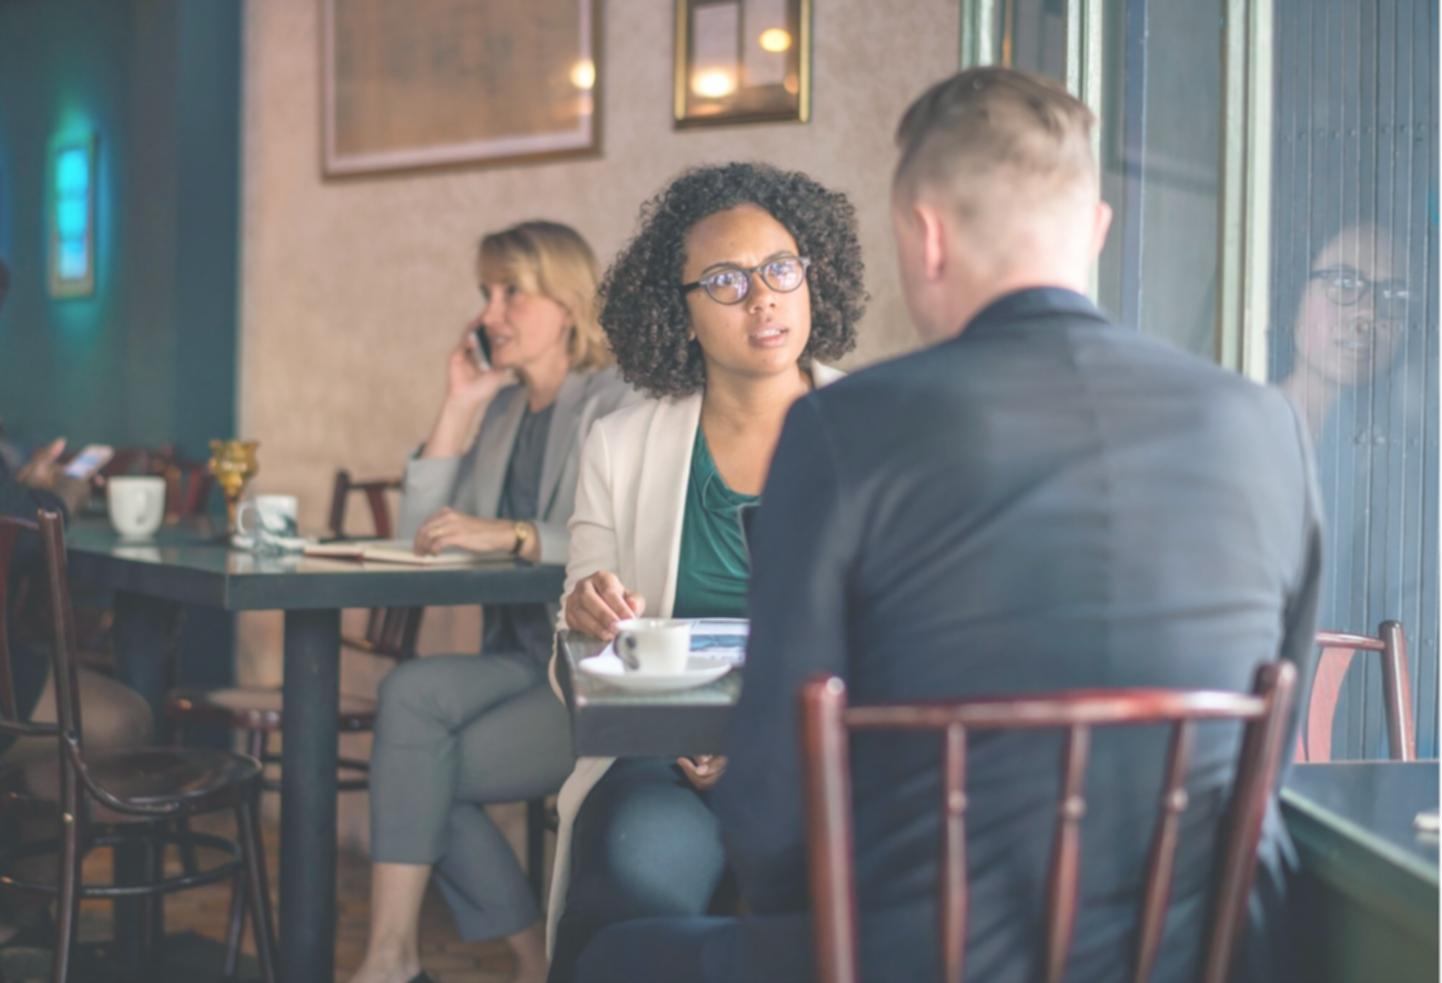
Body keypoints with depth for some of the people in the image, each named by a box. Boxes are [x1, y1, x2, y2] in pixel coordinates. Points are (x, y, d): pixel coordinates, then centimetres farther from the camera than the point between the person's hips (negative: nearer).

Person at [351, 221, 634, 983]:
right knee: (410, 692, -21)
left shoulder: (617, 406, -6)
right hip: (524, 658, 7)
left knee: (414, 758, -20)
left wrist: (512, 537, -25)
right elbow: (419, 537, 9)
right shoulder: (503, 411, 16)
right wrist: (458, 406, 4)